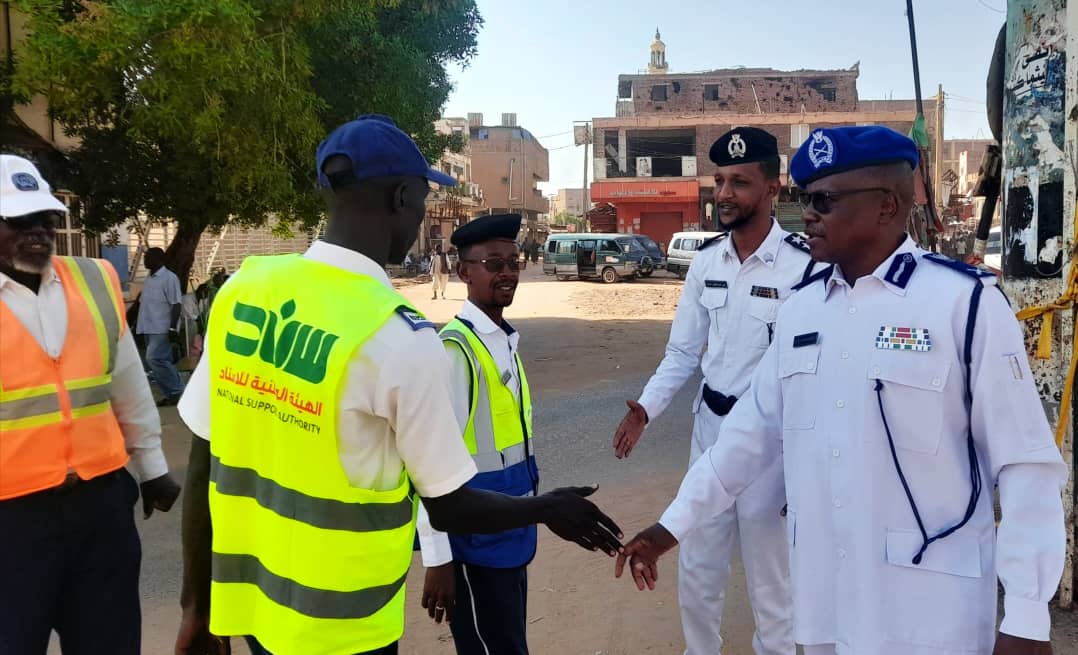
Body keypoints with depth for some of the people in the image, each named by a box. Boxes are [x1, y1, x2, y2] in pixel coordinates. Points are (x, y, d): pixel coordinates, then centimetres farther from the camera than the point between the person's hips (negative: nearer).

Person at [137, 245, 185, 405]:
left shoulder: (169, 278, -10)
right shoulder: (148, 279, 16)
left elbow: (176, 304, -14)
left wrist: (173, 327, -21)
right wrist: (139, 325, 20)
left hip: (162, 328, -8)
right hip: (149, 328, 8)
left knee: (154, 359, -17)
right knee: (162, 360, 8)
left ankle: (176, 391, -9)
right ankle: (171, 394, 12)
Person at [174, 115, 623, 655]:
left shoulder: (240, 291, -7)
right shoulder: (401, 340, -23)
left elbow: (201, 466, -2)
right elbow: (448, 507, -13)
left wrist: (195, 605, 9)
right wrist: (547, 510, 4)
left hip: (246, 600, 5)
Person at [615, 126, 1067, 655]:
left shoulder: (965, 301, -11)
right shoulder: (800, 307, 4)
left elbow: (1026, 464, -10)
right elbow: (753, 431, 10)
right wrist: (674, 523, 10)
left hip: (929, 611, -5)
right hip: (822, 597, 5)